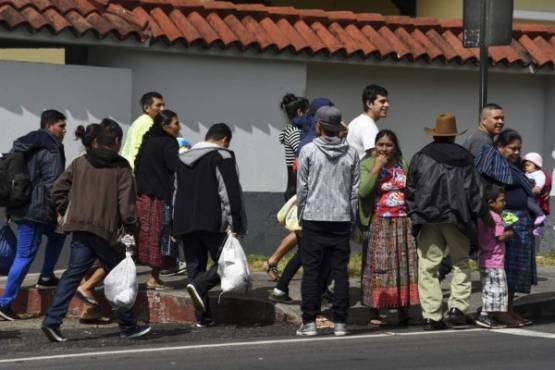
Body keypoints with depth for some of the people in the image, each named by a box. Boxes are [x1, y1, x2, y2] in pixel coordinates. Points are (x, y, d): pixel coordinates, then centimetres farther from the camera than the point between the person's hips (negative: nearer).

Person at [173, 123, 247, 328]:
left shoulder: (183, 159, 20)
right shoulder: (223, 157, -2)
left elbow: (176, 194, 21)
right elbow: (230, 192, -10)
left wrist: (176, 227, 23)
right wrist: (235, 224, -10)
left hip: (186, 224, 6)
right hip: (213, 223, -6)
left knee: (194, 267, 8)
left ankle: (203, 317, 4)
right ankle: (199, 285, -24)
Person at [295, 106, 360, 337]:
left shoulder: (309, 151, -3)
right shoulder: (351, 153, 5)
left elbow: (302, 187, -1)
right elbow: (355, 190, 7)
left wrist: (301, 216, 9)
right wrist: (352, 219, 14)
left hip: (314, 218, -2)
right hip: (342, 219, 2)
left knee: (312, 271, 1)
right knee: (340, 270, 4)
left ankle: (309, 321, -2)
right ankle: (340, 322, 2)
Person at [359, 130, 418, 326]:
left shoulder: (403, 165, 12)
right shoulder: (367, 165, -1)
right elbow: (362, 191, -16)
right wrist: (376, 169, -16)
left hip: (403, 222, 4)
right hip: (379, 223, -4)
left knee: (405, 264, 2)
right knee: (378, 266, -6)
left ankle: (403, 309, 9)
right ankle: (374, 312, -1)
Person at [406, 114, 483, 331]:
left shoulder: (420, 158, 7)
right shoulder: (465, 159, 5)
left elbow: (410, 191, 7)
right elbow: (475, 190, 4)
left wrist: (414, 215, 14)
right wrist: (474, 216, 12)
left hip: (427, 218, 0)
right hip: (456, 219, 0)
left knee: (428, 267, 3)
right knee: (461, 264, 12)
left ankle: (431, 316, -1)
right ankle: (457, 308, -2)